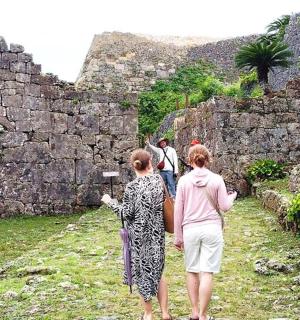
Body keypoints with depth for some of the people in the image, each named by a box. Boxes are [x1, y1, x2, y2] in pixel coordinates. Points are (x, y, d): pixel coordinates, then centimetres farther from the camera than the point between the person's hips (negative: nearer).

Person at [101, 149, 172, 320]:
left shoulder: (132, 187, -15)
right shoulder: (158, 179, -2)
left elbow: (127, 213, -12)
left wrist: (110, 202, 2)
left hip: (139, 235, -4)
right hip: (157, 233, 4)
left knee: (142, 272, 10)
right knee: (157, 271, 17)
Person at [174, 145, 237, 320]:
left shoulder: (184, 180, -2)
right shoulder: (216, 179, -4)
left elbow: (178, 210, 0)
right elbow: (225, 206, 0)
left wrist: (178, 236, 8)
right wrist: (232, 196, 23)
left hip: (190, 230, 1)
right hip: (212, 229, -1)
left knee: (192, 271, 14)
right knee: (207, 273, 2)